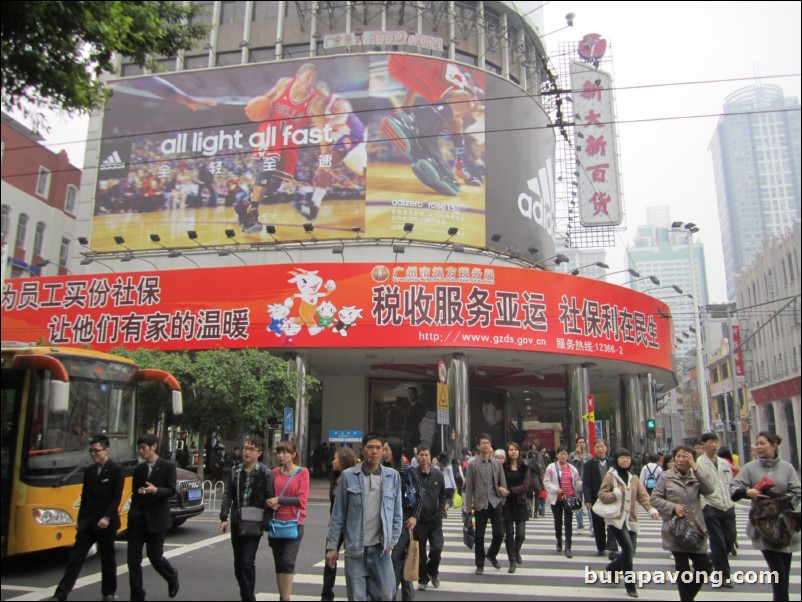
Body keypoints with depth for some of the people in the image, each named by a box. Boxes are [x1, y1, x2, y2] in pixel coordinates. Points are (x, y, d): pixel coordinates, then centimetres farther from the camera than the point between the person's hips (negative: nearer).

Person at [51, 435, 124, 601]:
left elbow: (116, 498, -14)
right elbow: (85, 497, 14)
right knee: (75, 558, 0)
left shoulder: (116, 470, -9)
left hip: (106, 523, -5)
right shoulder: (88, 470, 9)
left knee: (107, 559, 9)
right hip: (87, 522, 5)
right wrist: (80, 520, 13)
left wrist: (107, 517, -24)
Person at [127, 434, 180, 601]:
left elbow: (171, 490, -11)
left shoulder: (168, 467, -5)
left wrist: (156, 490, -29)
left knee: (155, 556, 3)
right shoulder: (138, 469, 10)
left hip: (156, 518, -4)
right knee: (133, 559, 1)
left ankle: (172, 577, 32)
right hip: (137, 519, 4)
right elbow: (135, 493, 18)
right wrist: (133, 513, 14)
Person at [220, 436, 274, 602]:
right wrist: (224, 517, -4)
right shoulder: (235, 470, 6)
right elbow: (228, 495, 6)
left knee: (247, 562, -9)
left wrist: (265, 524, -13)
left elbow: (269, 500, -9)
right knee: (238, 563, 13)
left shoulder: (265, 473, -8)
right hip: (236, 522, 5)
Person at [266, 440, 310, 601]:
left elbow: (302, 499, -11)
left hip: (294, 523, -5)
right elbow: (269, 494, 16)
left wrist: (279, 500, -14)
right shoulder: (275, 472, 7)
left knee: (288, 561, -12)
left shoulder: (302, 472, -6)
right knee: (278, 563, 11)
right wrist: (272, 503, -6)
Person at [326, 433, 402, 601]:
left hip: (381, 548, 1)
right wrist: (332, 546, 0)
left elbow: (397, 513, 7)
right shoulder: (349, 476, -2)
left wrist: (392, 541, 1)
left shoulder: (393, 476, 2)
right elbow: (338, 515, 1)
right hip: (355, 548, -1)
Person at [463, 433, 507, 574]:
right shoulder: (472, 464, -3)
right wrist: (468, 507, -6)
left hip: (496, 502, 2)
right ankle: (480, 564, 21)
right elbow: (469, 487, -3)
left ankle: (492, 555, 30)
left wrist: (503, 500, 2)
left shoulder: (497, 463, 7)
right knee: (479, 535, 5)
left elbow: (503, 483, 10)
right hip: (480, 504, -2)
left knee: (499, 533, 2)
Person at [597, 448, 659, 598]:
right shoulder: (610, 476, -5)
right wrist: (615, 494, -22)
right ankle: (630, 585, 1)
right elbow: (602, 495, -6)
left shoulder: (634, 478, 10)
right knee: (628, 548, -13)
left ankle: (611, 569, 34)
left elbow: (643, 495, 1)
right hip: (616, 519, -5)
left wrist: (651, 509, -14)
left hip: (630, 520, 6)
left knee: (631, 551, 7)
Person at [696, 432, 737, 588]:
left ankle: (713, 560, 34)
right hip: (711, 508, -5)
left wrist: (732, 500, 8)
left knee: (730, 539, 9)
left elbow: (731, 483, 17)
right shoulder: (699, 463, -7)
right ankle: (724, 575, 14)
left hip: (728, 507, 6)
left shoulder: (725, 463, 12)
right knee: (718, 542, 1)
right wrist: (703, 505, -16)